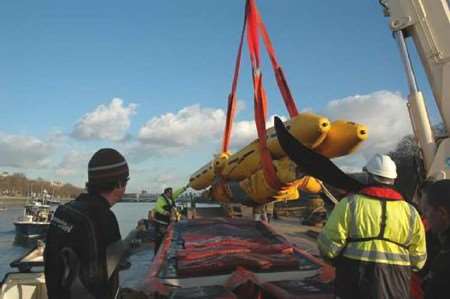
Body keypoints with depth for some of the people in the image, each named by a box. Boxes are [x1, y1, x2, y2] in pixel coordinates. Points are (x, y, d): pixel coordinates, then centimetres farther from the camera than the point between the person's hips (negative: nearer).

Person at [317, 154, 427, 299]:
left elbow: (329, 245, -12)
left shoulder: (350, 204, -11)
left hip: (354, 287, -2)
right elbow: (418, 260, 6)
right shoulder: (410, 212, 0)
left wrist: (339, 262, 9)